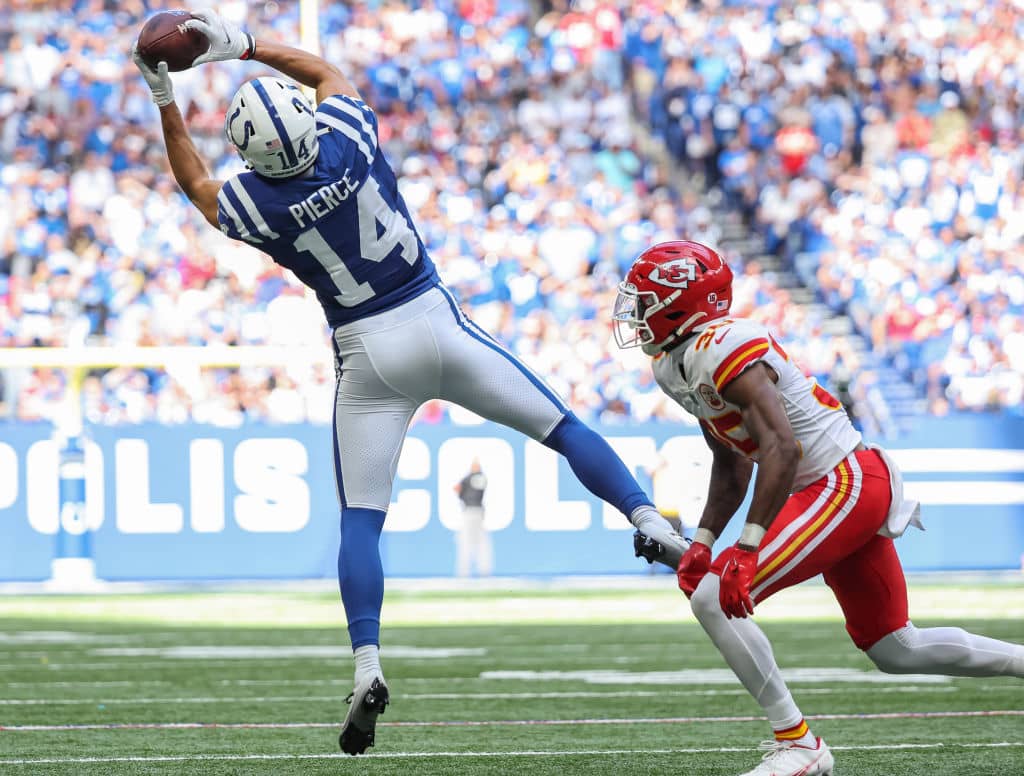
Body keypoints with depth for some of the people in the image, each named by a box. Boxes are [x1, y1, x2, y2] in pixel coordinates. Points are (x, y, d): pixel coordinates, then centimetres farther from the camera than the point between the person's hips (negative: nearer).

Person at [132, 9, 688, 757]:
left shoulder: (255, 205, -13)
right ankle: (648, 521, -3)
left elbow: (194, 182, 12)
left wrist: (165, 99, 13)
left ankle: (368, 665, -8)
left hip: (369, 357, -1)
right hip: (437, 324, 1)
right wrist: (244, 43, 13)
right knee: (562, 426, 10)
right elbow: (327, 71, 13)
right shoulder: (351, 135, -11)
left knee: (360, 521, 4)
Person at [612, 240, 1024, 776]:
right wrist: (702, 543, 12)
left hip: (846, 484, -10)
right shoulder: (675, 367, 12)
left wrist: (747, 550, -36)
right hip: (853, 489, 10)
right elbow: (732, 467, 21)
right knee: (894, 649, 18)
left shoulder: (723, 348, -20)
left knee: (714, 599, -17)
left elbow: (781, 448, -31)